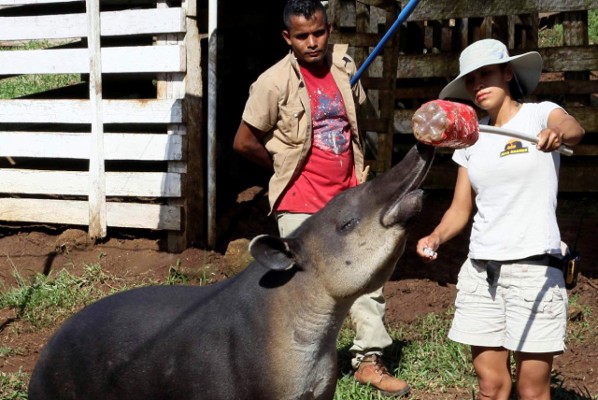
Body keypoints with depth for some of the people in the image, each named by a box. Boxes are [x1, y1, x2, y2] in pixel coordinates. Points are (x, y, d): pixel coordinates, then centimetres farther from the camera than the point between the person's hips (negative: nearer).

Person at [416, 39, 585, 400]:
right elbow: (461, 209, 12)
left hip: (534, 265, -5)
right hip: (480, 269, 5)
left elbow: (575, 128, -24)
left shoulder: (540, 114, -1)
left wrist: (558, 133, -48)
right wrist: (436, 238, -9)